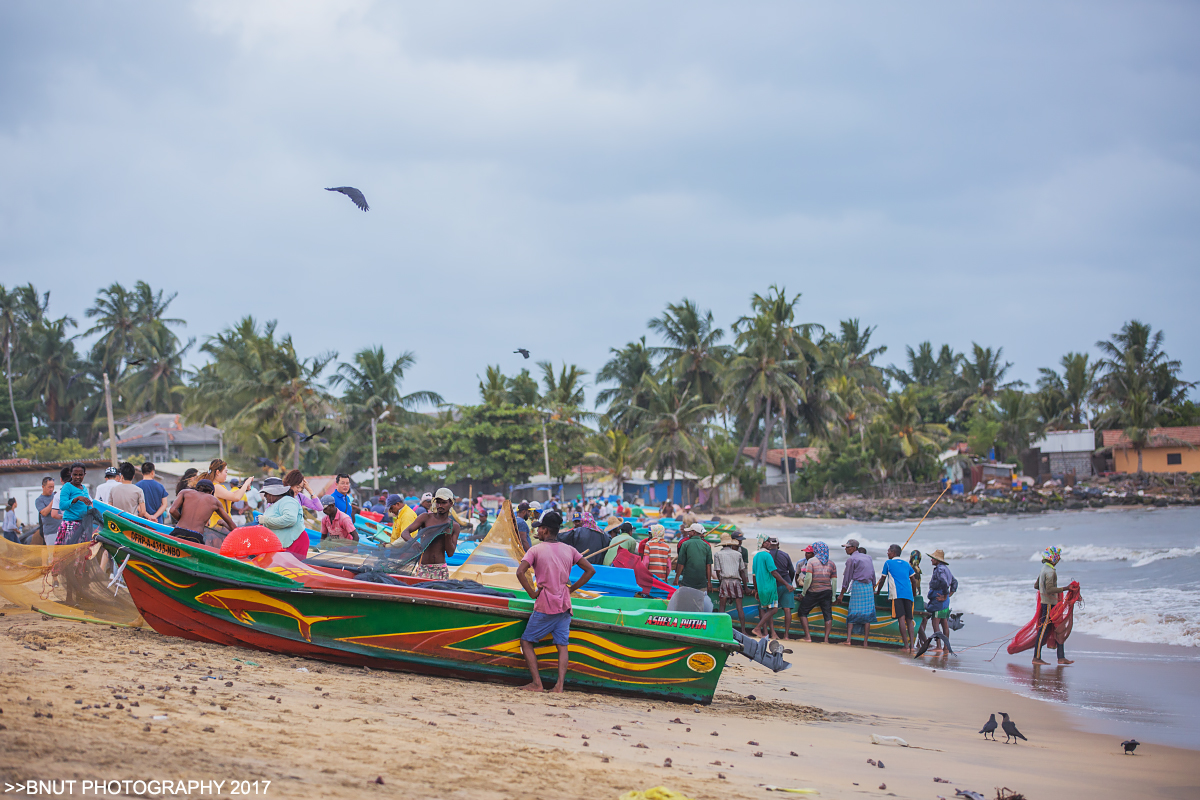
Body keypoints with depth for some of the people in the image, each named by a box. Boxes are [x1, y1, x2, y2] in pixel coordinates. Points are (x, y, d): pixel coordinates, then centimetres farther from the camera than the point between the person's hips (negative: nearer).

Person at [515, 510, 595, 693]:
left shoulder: (536, 549, -5)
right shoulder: (569, 550, 8)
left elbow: (520, 572, -18)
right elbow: (590, 570, 8)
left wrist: (533, 593, -8)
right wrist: (571, 588, 11)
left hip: (544, 607, -4)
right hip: (564, 604, 4)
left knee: (527, 641, 7)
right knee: (562, 645, 7)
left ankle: (537, 683, -4)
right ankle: (560, 684, -9)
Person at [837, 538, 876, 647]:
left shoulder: (851, 559, -2)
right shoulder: (867, 557, 15)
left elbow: (847, 578, -2)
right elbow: (873, 575, 18)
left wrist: (841, 594, 3)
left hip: (857, 585, -5)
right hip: (869, 586, 5)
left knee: (852, 614, -2)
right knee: (867, 614, 4)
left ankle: (849, 639, -16)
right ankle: (865, 642, 0)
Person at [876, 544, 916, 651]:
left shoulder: (888, 563, 11)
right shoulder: (907, 564, 22)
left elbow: (882, 579, 16)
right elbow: (913, 580, 24)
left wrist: (877, 591, 30)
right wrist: (914, 594, 36)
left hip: (897, 594, -5)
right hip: (908, 594, 5)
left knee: (901, 618, -12)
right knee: (909, 619, 5)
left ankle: (906, 646, -20)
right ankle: (911, 645, -6)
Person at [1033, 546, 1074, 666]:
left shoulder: (1044, 569, 14)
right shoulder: (1050, 571, -17)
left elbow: (1036, 586, 20)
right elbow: (1049, 590, -26)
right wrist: (1064, 589, -27)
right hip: (1049, 603, -10)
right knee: (1043, 630, -6)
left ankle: (1061, 657, 10)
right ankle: (1036, 657, -3)